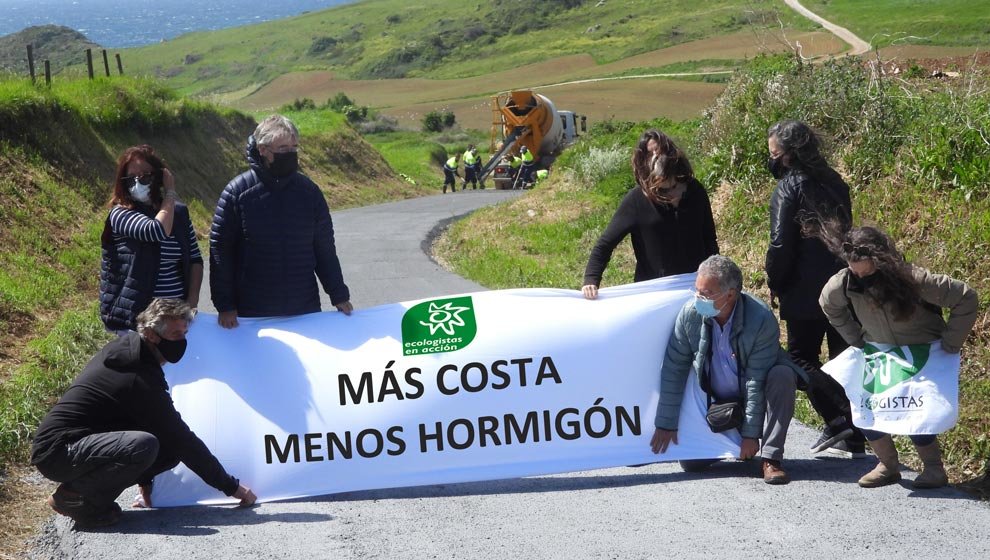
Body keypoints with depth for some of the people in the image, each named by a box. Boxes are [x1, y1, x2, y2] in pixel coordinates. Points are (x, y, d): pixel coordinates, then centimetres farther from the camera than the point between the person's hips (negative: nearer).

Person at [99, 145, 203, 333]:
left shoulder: (179, 212, 9)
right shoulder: (120, 214, -6)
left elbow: (195, 259, 12)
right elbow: (158, 230, -23)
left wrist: (192, 300, -2)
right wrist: (170, 193, -9)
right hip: (136, 317, -4)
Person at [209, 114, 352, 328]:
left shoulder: (309, 191, 4)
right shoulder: (236, 192, -6)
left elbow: (325, 248, 11)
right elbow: (220, 250, -4)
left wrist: (339, 296, 9)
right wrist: (225, 306, -7)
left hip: (306, 310, 3)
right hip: (252, 314, -3)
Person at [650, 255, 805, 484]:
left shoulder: (761, 319, -27)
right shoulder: (690, 314, -17)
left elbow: (757, 380, -25)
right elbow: (673, 370, -10)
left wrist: (750, 434, -23)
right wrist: (666, 424, -8)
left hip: (756, 394, -3)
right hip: (717, 401, 3)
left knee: (782, 376, -35)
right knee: (690, 462, -9)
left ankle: (771, 458, -28)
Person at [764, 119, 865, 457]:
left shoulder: (789, 188, -11)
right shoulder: (833, 182, 11)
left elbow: (781, 244, -14)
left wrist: (774, 284, -2)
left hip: (806, 291, -7)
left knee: (801, 358, 3)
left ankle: (840, 423, -11)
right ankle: (852, 437, 11)